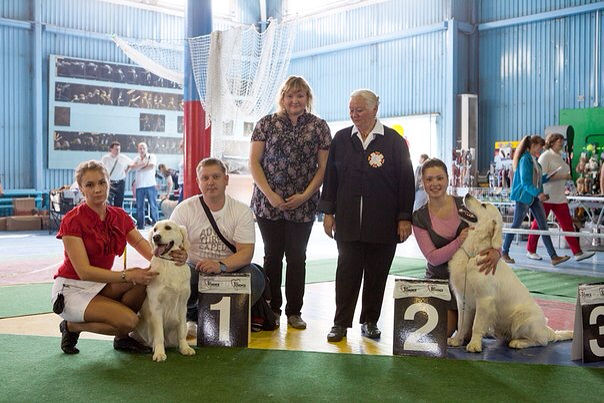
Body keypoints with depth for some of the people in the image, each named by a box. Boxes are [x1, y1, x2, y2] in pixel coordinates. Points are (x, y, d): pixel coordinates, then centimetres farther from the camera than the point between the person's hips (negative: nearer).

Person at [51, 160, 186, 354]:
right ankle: (72, 326, 0)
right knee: (129, 319, -26)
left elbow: (152, 252, -7)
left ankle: (122, 338, -1)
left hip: (101, 284, 6)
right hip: (72, 289, -6)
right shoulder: (72, 221, -18)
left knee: (149, 276, -20)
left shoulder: (119, 216, 0)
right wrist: (127, 276, -32)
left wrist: (172, 256, -30)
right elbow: (84, 271, -24)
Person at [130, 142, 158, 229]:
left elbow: (151, 166, -12)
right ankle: (140, 226, 10)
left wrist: (139, 168, -2)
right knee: (139, 207, 4)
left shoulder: (152, 156, 5)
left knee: (153, 205, -3)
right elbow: (132, 167, -3)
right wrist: (143, 164, -10)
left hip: (150, 185, -3)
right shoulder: (137, 159, 15)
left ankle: (155, 224, 2)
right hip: (139, 186, 3)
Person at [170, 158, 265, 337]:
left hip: (230, 270, 0)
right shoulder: (184, 209, -2)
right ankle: (191, 316, 3)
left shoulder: (242, 211, -4)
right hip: (194, 269, 0)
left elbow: (246, 253, -13)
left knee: (255, 277, -30)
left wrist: (221, 265, -31)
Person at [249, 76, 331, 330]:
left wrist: (305, 195, -9)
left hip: (303, 205, 0)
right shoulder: (267, 123, 4)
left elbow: (323, 166, 3)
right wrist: (270, 195, -10)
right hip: (268, 203, 0)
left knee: (297, 258, 5)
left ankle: (294, 311, 16)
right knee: (272, 256, 7)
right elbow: (254, 162, 0)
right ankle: (272, 309, 18)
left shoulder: (319, 126, 5)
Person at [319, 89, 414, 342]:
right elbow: (330, 176, 11)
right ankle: (341, 323, 10)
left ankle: (370, 322, 22)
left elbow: (406, 181, 2)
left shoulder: (394, 141, 2)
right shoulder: (341, 139, 8)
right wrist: (328, 212, 6)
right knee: (347, 273, 1)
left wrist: (404, 218, -2)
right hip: (348, 223, 1)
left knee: (377, 274, 8)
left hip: (383, 224, -1)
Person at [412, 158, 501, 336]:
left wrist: (495, 251, -27)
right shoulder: (419, 218, -6)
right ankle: (451, 317, 21)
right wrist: (459, 241, -27)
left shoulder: (464, 204, -5)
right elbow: (433, 257, -12)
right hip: (439, 279, 0)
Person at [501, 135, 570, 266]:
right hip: (524, 196, -8)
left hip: (535, 197, 8)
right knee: (516, 225, 3)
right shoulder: (525, 159, -14)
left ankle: (554, 257, 2)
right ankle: (504, 252, 18)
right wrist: (538, 193, -30)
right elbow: (525, 182, -21)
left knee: (543, 225, 3)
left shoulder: (534, 160, 12)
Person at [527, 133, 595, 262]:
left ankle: (577, 252, 1)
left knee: (568, 225, 2)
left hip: (559, 197, 7)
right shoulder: (545, 156, -9)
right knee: (538, 223, 3)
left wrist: (570, 175, 10)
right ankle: (530, 250, 15)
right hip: (545, 196, -7)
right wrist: (563, 176, -21)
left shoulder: (559, 157, 15)